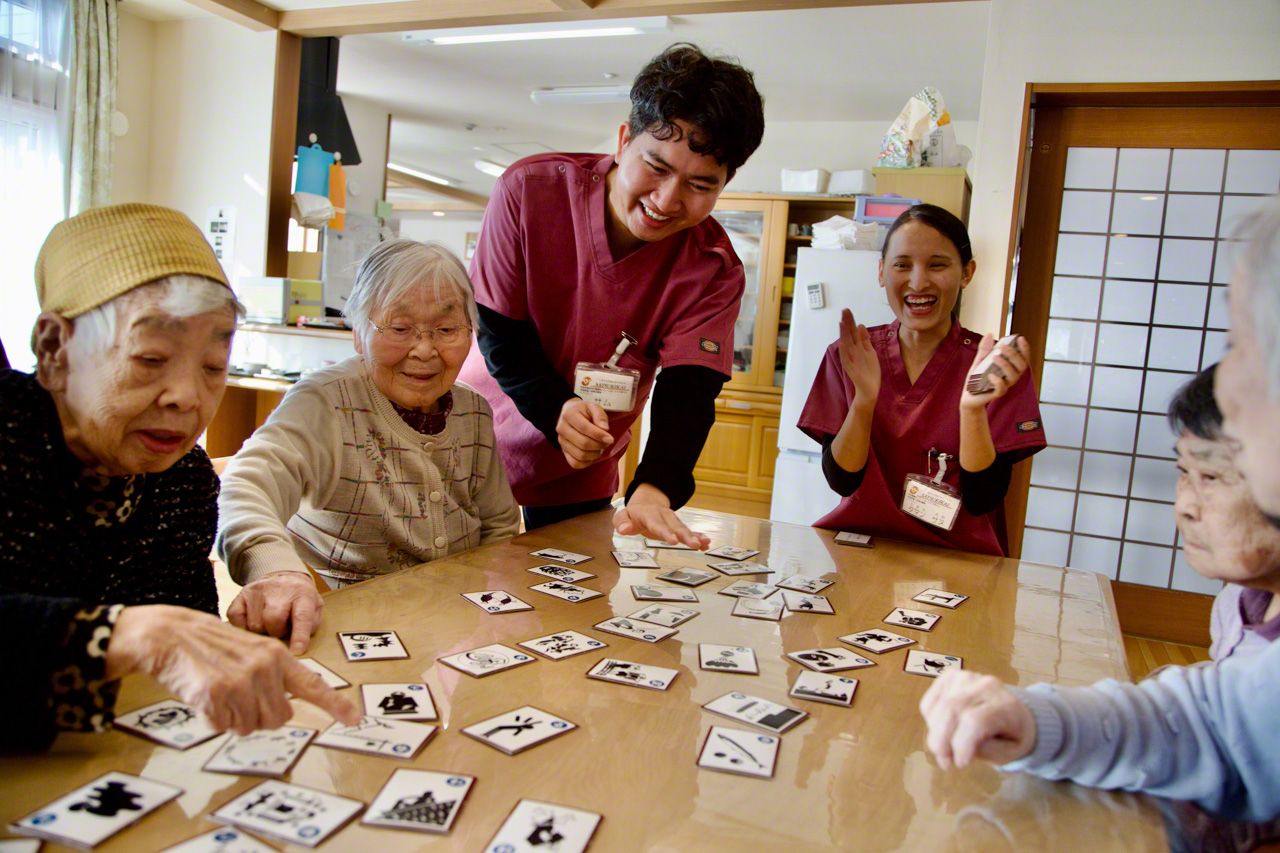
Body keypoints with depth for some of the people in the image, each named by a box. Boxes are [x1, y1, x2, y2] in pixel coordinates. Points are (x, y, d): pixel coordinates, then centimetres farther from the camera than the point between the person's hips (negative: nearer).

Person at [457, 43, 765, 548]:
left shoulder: (714, 270, -17)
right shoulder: (529, 191, -20)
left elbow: (688, 390, -27)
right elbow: (498, 332, -16)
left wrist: (655, 489, -47)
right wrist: (556, 409, -35)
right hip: (478, 446, -1)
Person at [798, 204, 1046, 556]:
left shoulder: (996, 366, -3)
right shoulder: (848, 356, 2)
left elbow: (983, 501, -8)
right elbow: (841, 481, -5)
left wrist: (972, 407, -23)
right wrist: (864, 397, -19)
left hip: (954, 556, 0)